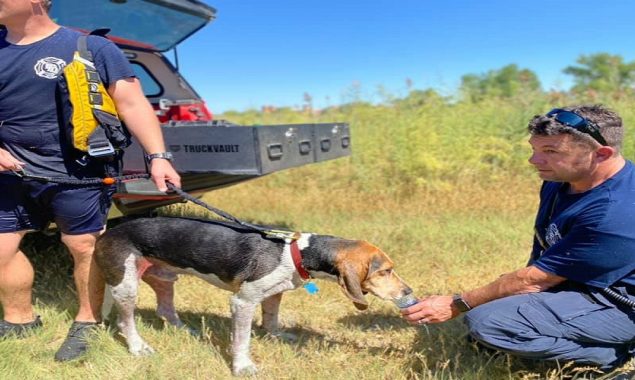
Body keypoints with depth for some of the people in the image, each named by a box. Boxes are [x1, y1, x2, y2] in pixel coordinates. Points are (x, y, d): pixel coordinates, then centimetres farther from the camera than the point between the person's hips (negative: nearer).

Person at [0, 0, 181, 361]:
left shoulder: (90, 48, -9)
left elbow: (132, 103, -11)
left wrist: (157, 156, -22)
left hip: (75, 174, -5)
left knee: (85, 247, 4)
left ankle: (87, 323, 26)